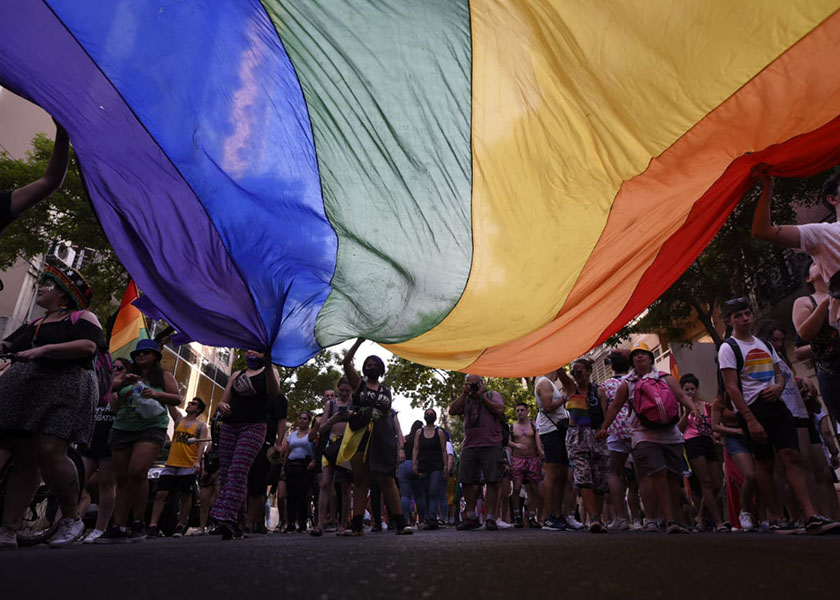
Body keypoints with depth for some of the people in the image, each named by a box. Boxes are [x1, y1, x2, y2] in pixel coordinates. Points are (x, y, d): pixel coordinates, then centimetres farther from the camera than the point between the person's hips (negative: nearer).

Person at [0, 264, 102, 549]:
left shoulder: (82, 317, 6)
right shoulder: (32, 325, 29)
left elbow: (89, 346, -12)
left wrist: (44, 350, -19)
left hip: (63, 389, -7)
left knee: (49, 452, -19)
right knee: (23, 459, 4)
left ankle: (71, 519, -5)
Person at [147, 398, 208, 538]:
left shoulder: (201, 426, 3)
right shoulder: (178, 420, 15)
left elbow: (202, 444, -6)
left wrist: (198, 461, -19)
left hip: (188, 467, -3)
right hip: (170, 464, 3)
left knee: (185, 496, 2)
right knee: (160, 494, -4)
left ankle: (180, 526, 12)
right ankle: (152, 526, -2)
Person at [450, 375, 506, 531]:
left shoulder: (493, 395, 10)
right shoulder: (465, 400, 18)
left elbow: (500, 410, -7)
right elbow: (452, 411, 4)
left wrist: (482, 396, -3)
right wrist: (464, 394, 1)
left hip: (491, 446, -4)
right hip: (469, 446, 4)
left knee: (492, 481, -5)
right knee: (466, 482, 5)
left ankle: (490, 518, 2)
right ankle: (471, 517, 18)